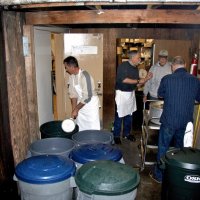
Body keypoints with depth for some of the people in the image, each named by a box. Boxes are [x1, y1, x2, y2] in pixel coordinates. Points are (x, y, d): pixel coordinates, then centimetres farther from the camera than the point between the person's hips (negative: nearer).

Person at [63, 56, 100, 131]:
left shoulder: (84, 76, -26)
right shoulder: (71, 77, -1)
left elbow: (87, 97, -27)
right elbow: (73, 94, 3)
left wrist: (76, 109, -20)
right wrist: (73, 109, -6)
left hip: (91, 104, -7)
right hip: (80, 104, 7)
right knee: (80, 129, 13)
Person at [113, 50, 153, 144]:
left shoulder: (135, 68, 9)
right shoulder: (123, 66, -13)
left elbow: (137, 84, 11)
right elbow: (124, 80, -23)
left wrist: (146, 78, -3)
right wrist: (138, 81, -18)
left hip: (131, 93, 7)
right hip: (122, 93, -7)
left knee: (129, 115, 15)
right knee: (119, 116, -1)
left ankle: (127, 133, 29)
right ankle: (116, 135, 12)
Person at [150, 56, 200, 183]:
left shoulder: (167, 79, -12)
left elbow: (160, 94, 6)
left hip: (169, 120, -3)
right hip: (186, 121, 4)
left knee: (163, 148, 11)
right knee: (180, 147, 23)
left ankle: (159, 175, 24)